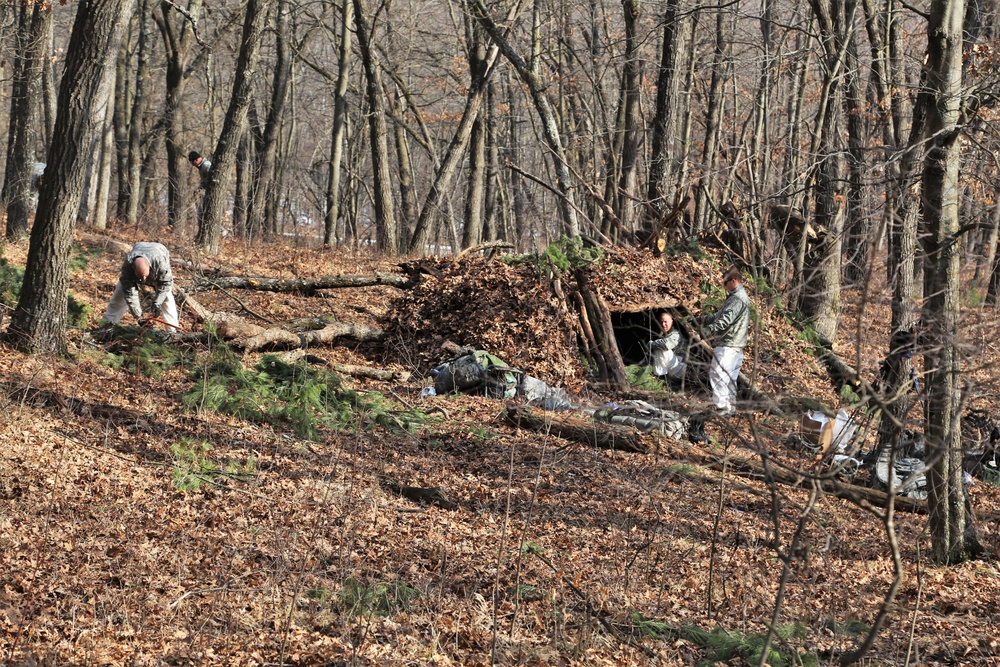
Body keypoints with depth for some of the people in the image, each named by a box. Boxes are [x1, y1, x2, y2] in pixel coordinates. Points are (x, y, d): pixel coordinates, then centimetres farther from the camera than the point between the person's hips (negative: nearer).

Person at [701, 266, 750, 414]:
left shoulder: (737, 299, -16)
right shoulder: (739, 297, 19)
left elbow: (725, 320, -25)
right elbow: (720, 315, 25)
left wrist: (708, 331, -25)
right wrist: (705, 319, 17)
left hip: (728, 346, -11)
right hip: (736, 346, 11)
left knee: (717, 374, -11)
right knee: (729, 377, 14)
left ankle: (723, 406, -14)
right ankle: (730, 406, 19)